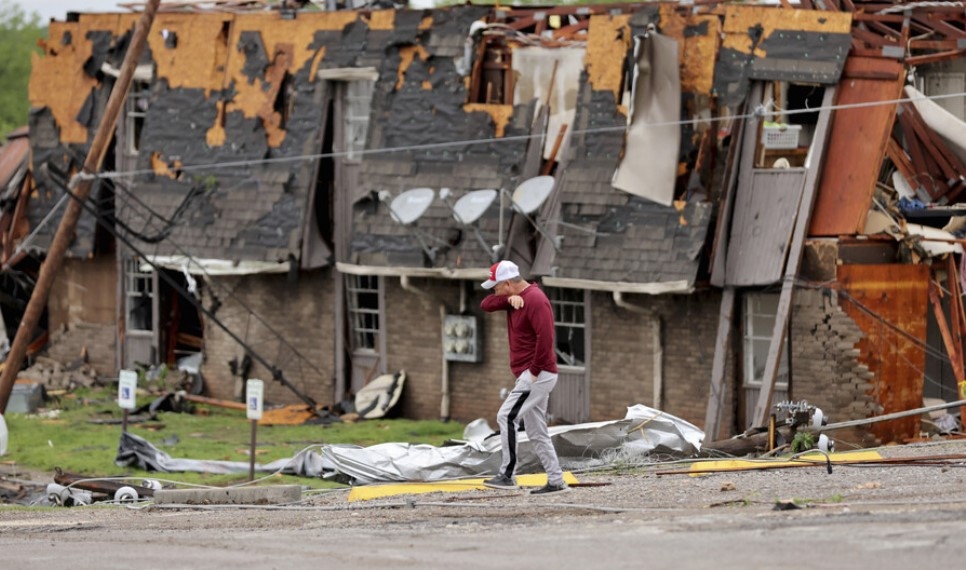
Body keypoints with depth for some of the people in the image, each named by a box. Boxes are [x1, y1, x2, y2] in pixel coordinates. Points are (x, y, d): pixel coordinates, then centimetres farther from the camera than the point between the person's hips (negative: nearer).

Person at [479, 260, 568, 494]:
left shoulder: (535, 299, -16)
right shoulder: (516, 297, 14)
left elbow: (545, 337, -24)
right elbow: (486, 305, 6)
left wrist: (534, 371, -21)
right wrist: (508, 299, -11)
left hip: (538, 375, -10)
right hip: (529, 376, 10)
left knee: (507, 417, -17)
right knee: (536, 432, 11)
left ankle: (507, 475, -17)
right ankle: (556, 481, 12)